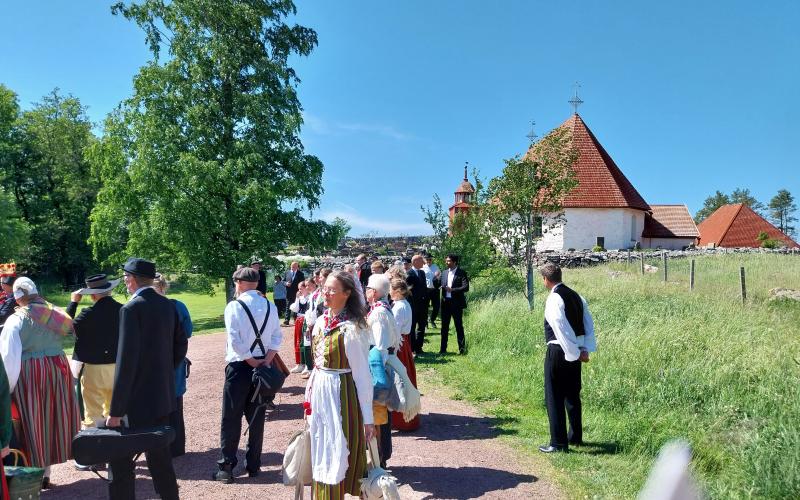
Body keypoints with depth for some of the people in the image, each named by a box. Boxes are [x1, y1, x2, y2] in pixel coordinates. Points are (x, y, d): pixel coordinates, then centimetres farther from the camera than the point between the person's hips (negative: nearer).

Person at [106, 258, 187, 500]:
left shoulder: (131, 308, -17)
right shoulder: (168, 305, 4)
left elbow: (126, 361, -20)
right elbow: (181, 345, 11)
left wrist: (116, 411, -17)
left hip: (138, 400, -7)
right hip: (163, 396, 7)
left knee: (121, 459, 6)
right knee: (160, 455, 18)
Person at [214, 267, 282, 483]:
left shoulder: (234, 306, -11)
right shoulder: (270, 306, 4)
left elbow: (235, 341, -17)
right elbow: (277, 337, -1)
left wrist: (253, 362, -10)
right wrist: (266, 361, -6)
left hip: (240, 366, -5)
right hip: (263, 366, 5)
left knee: (231, 418, 5)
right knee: (256, 417, 12)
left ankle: (226, 468, 9)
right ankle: (253, 465, 20)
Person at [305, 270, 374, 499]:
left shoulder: (352, 329, -17)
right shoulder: (321, 321, 5)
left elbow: (363, 375, -16)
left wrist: (368, 418, -15)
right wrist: (309, 396, 13)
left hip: (340, 394, -7)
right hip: (319, 393, 7)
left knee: (338, 456, 5)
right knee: (320, 454, 18)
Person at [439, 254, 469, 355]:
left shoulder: (461, 273, -7)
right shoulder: (444, 273, 11)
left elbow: (466, 287, -15)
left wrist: (452, 289, -19)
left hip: (456, 303, -5)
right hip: (445, 302, 5)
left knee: (459, 326, 3)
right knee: (444, 326, 9)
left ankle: (462, 349, 11)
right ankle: (443, 348, 17)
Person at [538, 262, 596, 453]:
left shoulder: (554, 298, -16)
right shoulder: (575, 295, 10)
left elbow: (562, 329, -21)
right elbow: (589, 323, 10)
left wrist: (574, 353, -15)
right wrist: (585, 348, 7)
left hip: (559, 351, -8)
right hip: (575, 352, 8)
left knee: (554, 397, 0)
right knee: (572, 395, 20)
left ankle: (558, 443, 4)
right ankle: (575, 436, 31)